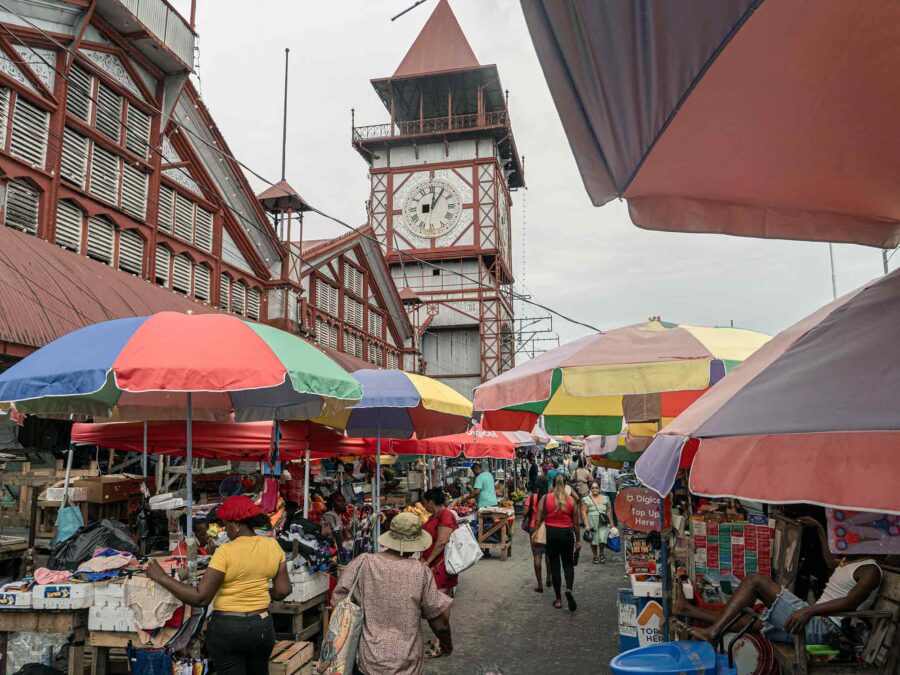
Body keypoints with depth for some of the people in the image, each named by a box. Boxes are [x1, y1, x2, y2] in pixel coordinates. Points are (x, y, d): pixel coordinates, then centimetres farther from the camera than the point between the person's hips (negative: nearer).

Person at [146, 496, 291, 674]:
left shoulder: (226, 551, -18)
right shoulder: (273, 545, -4)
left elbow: (200, 598, -18)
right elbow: (283, 591, -1)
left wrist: (161, 577, -12)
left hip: (227, 628, -4)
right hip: (262, 626, 5)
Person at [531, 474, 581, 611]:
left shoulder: (545, 498, -3)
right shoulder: (571, 500, 1)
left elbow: (539, 519, -5)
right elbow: (576, 523, 6)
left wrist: (535, 532, 6)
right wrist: (578, 540, 15)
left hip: (551, 533, 0)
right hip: (567, 534, 1)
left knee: (554, 565, 9)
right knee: (568, 564, 13)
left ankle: (558, 599, 14)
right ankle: (569, 589, -14)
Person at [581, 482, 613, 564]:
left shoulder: (605, 498, 10)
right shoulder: (586, 499, -1)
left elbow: (608, 511, 14)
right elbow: (583, 512, -5)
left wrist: (611, 522, 10)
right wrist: (586, 525, -11)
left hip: (603, 523, 1)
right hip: (592, 522, -1)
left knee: (602, 538, -11)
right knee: (593, 540, 5)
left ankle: (601, 553, 17)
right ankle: (595, 556, 27)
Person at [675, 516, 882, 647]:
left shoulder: (870, 570, -5)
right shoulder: (849, 562, 24)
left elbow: (850, 602, -21)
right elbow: (831, 563, 48)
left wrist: (809, 610, -31)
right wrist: (819, 529, 47)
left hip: (819, 627, -10)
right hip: (813, 623, 10)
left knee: (754, 579, -17)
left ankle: (713, 633, -20)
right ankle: (687, 610, 14)